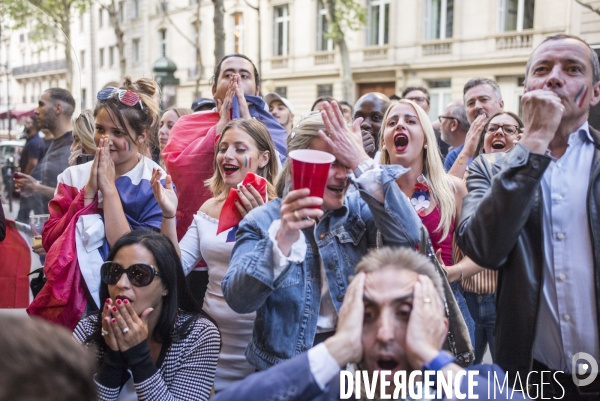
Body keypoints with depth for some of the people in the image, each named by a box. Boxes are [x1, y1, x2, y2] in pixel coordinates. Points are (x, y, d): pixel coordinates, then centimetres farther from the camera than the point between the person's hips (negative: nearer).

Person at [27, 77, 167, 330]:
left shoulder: (155, 185, -4)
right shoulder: (74, 177, 7)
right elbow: (49, 241, -2)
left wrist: (109, 188, -13)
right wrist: (89, 192, -10)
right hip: (68, 298, 3)